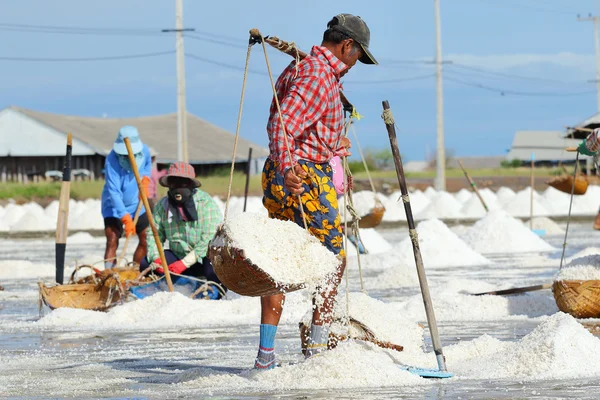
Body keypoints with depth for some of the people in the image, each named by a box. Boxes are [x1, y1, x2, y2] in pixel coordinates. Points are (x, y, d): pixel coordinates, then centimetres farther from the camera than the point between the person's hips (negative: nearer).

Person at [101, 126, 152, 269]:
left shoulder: (144, 151, -10)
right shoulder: (112, 160, -27)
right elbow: (114, 192, -32)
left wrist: (145, 180, -6)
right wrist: (125, 217, -39)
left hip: (137, 205, 5)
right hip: (115, 207, -5)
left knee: (146, 240, 2)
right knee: (112, 241, -18)